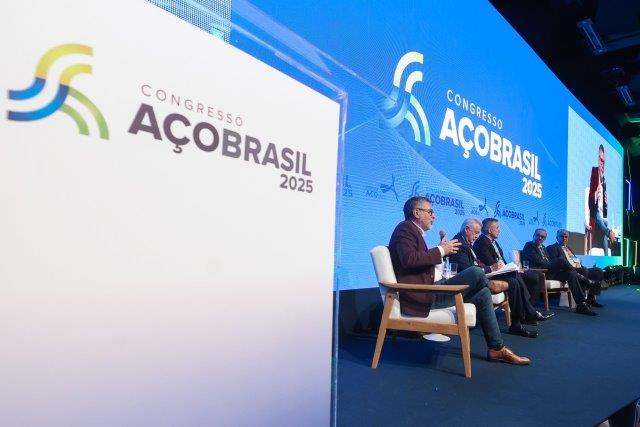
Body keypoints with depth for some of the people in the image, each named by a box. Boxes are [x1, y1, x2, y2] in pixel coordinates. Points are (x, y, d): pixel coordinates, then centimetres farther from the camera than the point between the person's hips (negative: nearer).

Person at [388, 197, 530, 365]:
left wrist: (440, 250, 7)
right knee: (476, 273, -18)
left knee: (482, 294, 6)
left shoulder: (414, 231, 23)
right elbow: (409, 259, -24)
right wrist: (440, 251, -14)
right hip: (421, 295, -11)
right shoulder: (405, 228, -8)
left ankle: (496, 348, 10)